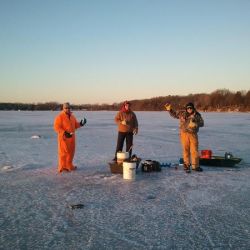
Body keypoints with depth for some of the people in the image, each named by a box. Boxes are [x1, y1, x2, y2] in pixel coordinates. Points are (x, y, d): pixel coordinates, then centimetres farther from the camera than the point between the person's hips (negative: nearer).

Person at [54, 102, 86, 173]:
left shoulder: (72, 116, 13)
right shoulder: (60, 117, -11)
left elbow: (75, 125, 20)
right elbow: (57, 127, -16)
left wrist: (80, 124, -1)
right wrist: (64, 133, -27)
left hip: (71, 137, 7)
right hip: (63, 137, -7)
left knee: (71, 152, 13)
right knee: (63, 152, -4)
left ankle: (69, 165, 26)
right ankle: (62, 167, 5)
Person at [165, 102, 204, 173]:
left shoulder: (197, 115, 5)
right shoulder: (182, 113, 5)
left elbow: (202, 123, 1)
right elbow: (174, 114, 17)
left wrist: (196, 124, -17)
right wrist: (169, 109, 2)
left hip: (193, 134, 1)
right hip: (184, 133, -1)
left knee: (194, 150, 1)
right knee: (186, 150, 1)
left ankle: (195, 166, 11)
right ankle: (186, 166, 10)